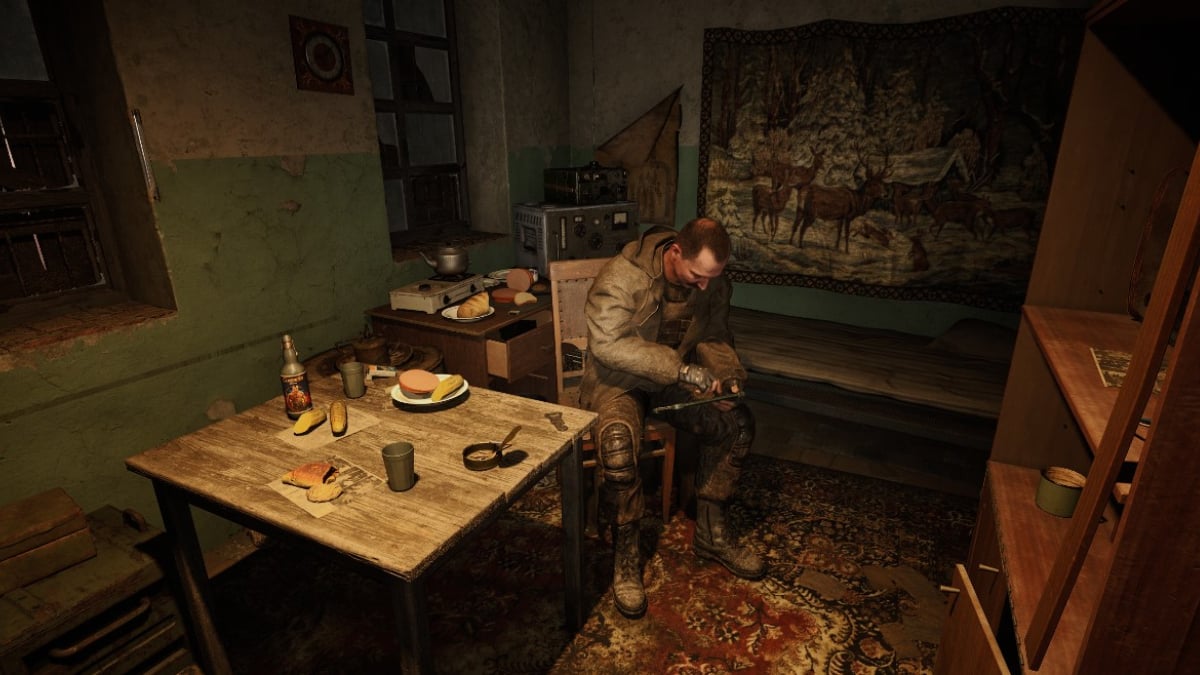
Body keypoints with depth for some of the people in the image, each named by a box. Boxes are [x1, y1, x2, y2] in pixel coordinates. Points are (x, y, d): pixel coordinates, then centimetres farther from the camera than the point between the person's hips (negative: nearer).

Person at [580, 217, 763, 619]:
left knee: (738, 423, -10)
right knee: (618, 441, -34)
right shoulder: (623, 276, -24)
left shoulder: (713, 282, -5)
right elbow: (607, 344, -32)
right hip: (618, 380, -5)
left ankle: (710, 533, 7)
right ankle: (625, 555, -12)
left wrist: (727, 375, -14)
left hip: (674, 379, 6)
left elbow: (714, 337, 7)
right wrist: (680, 368, -36)